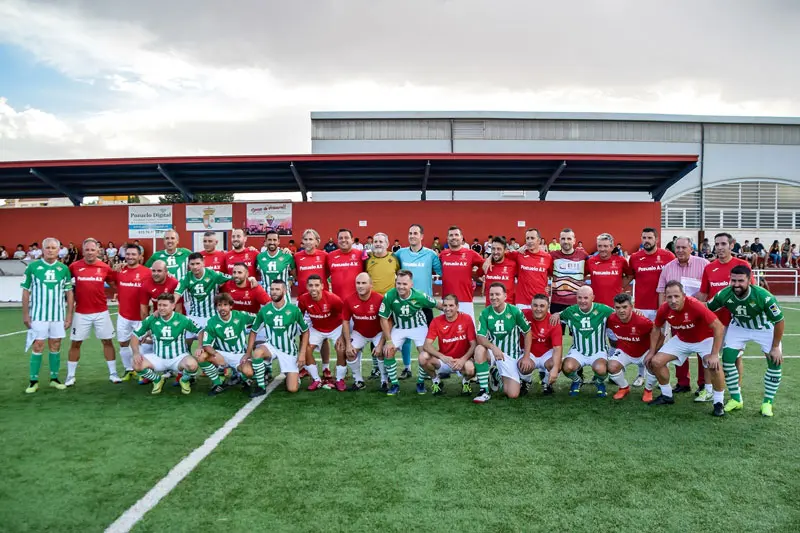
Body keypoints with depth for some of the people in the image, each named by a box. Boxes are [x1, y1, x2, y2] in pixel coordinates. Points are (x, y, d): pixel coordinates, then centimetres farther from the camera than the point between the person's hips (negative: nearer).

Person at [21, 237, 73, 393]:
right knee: (38, 347, 0)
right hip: (38, 315, -2)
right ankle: (34, 381, 9)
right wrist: (25, 314, -1)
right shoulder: (32, 267, -3)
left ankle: (54, 378, 18)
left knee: (55, 347, 8)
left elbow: (69, 293, 7)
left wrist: (69, 315, 3)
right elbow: (26, 291, 2)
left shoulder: (64, 269, 3)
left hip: (58, 315, 2)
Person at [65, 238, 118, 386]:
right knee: (75, 343, 7)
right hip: (81, 313, 0)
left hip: (101, 312, 0)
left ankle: (113, 374, 16)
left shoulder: (105, 268, -2)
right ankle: (70, 376, 20)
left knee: (107, 341, 5)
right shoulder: (74, 266, -3)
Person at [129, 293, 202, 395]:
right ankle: (157, 380, 9)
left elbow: (199, 331, 0)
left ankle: (184, 380, 6)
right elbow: (135, 336, 3)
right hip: (158, 358, 2)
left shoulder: (182, 319, -9)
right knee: (137, 364, -24)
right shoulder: (151, 319, -5)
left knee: (192, 365, -34)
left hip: (178, 357, -2)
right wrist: (136, 353, -12)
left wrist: (200, 347, -14)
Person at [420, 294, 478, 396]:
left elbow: (474, 344, -10)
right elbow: (426, 345, -16)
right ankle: (436, 381, 4)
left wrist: (463, 359, -27)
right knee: (423, 357, -26)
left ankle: (465, 381, 4)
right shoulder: (436, 321, -8)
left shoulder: (466, 319, -10)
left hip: (462, 360, -2)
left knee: (470, 369, -35)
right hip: (443, 360, 2)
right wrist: (442, 357, -32)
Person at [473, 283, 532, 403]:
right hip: (493, 352, 1)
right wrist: (493, 347, -33)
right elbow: (480, 337, -14)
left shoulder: (515, 311, -11)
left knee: (513, 394, -11)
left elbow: (527, 333, -1)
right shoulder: (485, 313, -8)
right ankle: (484, 391, -21)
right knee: (479, 350, -34)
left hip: (511, 356, -1)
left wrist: (526, 357, -6)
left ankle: (499, 375, 25)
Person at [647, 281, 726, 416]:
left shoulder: (695, 306, -35)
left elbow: (719, 327, -30)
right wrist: (651, 352, -2)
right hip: (680, 340, 5)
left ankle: (718, 403, -7)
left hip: (704, 339, -4)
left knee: (714, 366, -30)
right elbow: (656, 329, 0)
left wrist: (714, 355, -32)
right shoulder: (664, 309, -21)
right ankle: (667, 396, 17)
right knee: (656, 362, -5)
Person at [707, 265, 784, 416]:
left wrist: (775, 347, -17)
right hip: (738, 327, 2)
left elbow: (780, 321, -22)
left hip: (765, 329, -2)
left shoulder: (763, 296, -35)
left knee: (775, 362, -11)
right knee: (727, 359, -8)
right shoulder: (724, 295, -28)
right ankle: (736, 399, 9)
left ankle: (768, 402, 7)